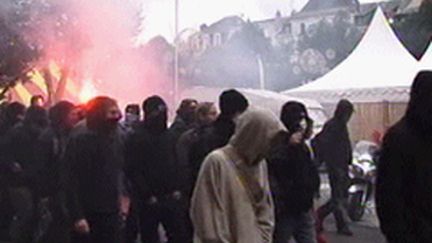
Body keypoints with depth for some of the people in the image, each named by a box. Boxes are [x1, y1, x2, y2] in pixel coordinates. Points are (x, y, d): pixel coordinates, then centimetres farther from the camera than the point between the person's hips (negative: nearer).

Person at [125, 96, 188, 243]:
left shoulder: (168, 136, 10)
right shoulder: (137, 138, -8)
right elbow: (133, 171, -12)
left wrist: (177, 189, 3)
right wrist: (148, 196, -14)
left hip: (171, 198, 5)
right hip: (149, 201, -5)